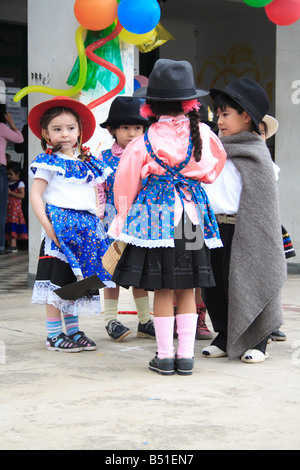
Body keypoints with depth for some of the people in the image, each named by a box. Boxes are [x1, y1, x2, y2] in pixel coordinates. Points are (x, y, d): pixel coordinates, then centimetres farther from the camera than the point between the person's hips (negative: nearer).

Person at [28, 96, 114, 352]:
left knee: (77, 282, 9)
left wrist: (98, 224, 9)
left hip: (87, 229, 5)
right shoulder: (48, 162, -2)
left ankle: (73, 330, 18)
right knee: (58, 282, -5)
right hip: (60, 228, -5)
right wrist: (47, 225, -16)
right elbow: (35, 195, -7)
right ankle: (54, 334, 2)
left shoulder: (89, 163, 15)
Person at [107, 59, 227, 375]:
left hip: (156, 215, -3)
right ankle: (186, 356, 11)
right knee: (187, 289, 9)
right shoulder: (202, 133, -1)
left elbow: (127, 181, 0)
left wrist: (123, 216, 14)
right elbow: (214, 167, 17)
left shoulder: (144, 142, -8)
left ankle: (165, 357, 7)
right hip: (192, 215, 3)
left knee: (162, 290, 3)